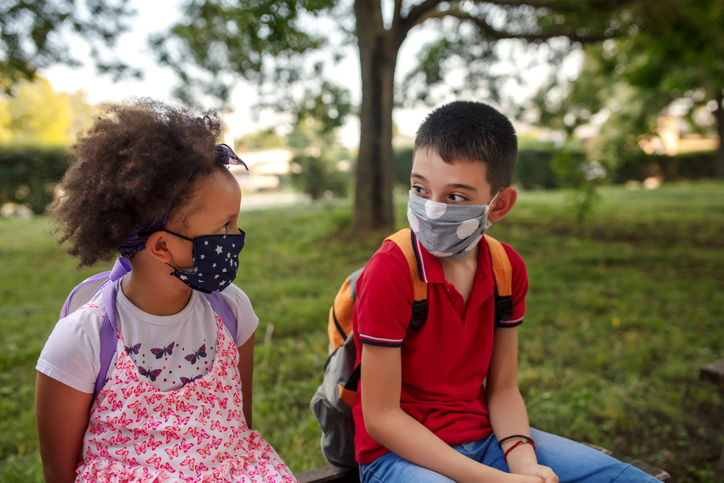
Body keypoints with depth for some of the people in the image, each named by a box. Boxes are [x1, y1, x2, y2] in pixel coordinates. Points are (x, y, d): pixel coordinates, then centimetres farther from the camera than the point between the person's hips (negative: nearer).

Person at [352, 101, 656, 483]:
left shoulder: (509, 269, -2)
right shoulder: (390, 272, -21)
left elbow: (502, 388, 5)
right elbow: (380, 416, -18)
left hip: (485, 436, 6)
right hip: (400, 451, -5)